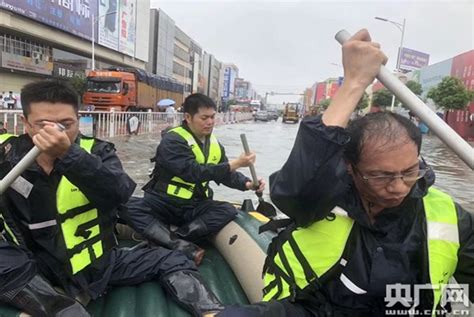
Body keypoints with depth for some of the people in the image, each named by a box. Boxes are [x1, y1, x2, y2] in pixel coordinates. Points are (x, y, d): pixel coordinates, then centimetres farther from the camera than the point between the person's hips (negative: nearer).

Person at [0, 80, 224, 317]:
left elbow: (120, 192, -30)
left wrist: (68, 154, -42)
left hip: (94, 261, 1)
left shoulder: (96, 151, -8)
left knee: (168, 260, -10)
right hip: (35, 268, 0)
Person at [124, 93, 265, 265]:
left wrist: (247, 184, -10)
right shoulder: (172, 140, -17)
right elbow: (193, 172, -29)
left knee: (229, 211, -21)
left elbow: (226, 175, 11)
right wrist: (234, 164, -30)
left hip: (193, 206, 5)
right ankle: (185, 247, -43)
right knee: (128, 206, -32)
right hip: (163, 203, -4)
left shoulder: (215, 144, 6)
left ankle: (169, 239, -28)